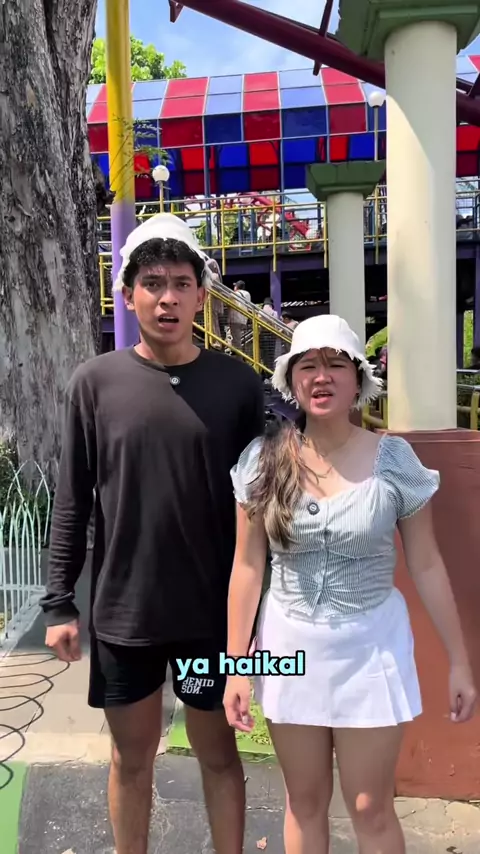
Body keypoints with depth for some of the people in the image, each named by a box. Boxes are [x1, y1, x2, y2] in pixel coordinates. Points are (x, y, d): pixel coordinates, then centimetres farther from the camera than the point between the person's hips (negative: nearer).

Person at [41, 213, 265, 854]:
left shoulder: (238, 385, -5)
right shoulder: (96, 382, -3)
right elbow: (71, 503, 0)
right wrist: (59, 603, -1)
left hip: (213, 611, -1)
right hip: (121, 611, 1)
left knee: (218, 754, 16)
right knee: (131, 758, 19)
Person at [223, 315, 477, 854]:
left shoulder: (393, 459, -9)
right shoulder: (262, 460, -7)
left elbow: (426, 566, -2)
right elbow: (247, 567, -2)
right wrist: (236, 664, -1)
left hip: (370, 646, -1)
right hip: (290, 646, 2)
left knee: (371, 810, 11)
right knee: (304, 802, 18)